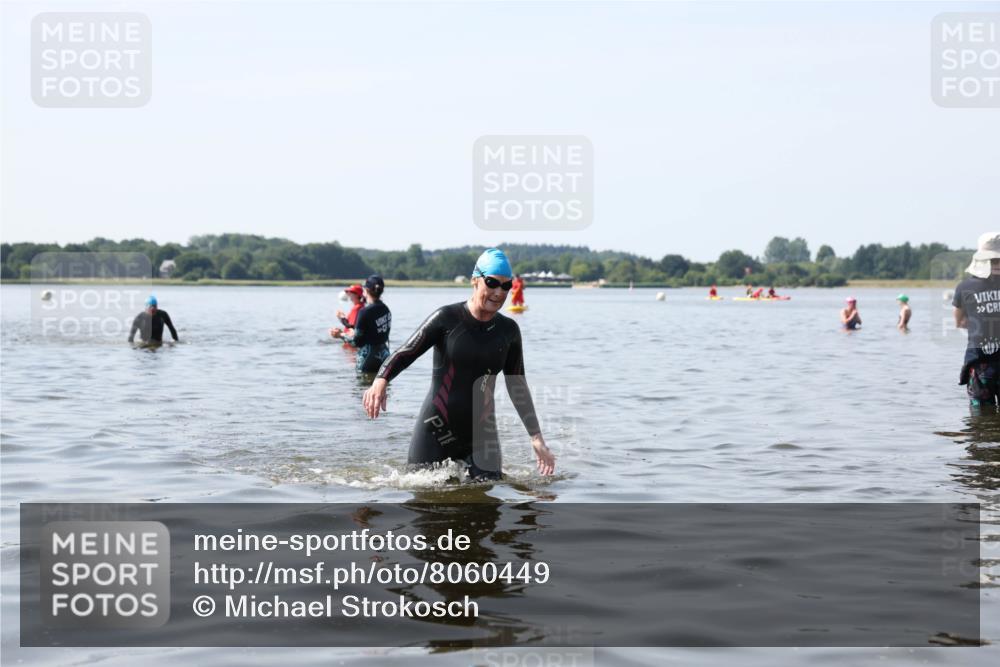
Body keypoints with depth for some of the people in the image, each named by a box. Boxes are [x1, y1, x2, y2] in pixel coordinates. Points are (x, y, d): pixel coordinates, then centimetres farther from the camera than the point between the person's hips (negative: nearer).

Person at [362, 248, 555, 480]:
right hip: (436, 432, -3)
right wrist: (381, 381, -30)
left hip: (481, 433, 3)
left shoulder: (508, 330, 7)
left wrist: (536, 438, 11)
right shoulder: (447, 318, -6)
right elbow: (405, 354, -10)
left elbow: (517, 387, 13)